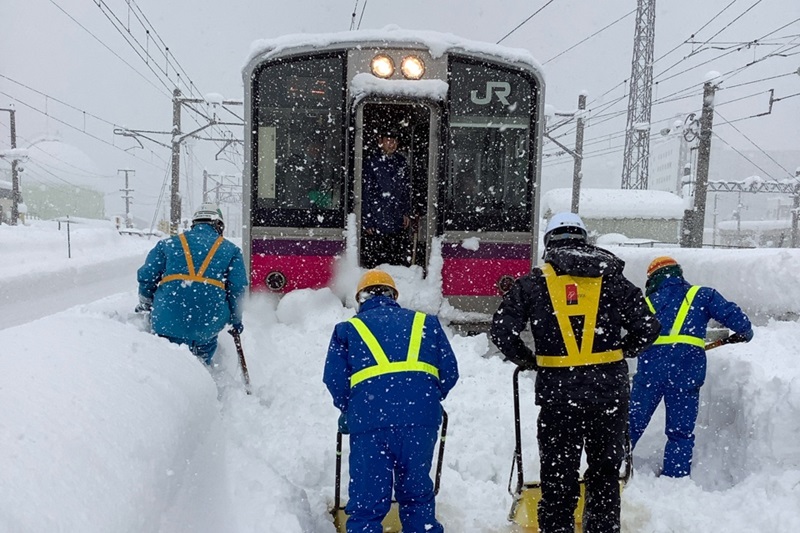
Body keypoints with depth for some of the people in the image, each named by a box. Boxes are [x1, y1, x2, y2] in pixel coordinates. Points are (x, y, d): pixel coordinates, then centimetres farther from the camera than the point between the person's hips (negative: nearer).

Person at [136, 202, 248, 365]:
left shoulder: (168, 243, 17)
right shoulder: (230, 249, 14)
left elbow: (146, 276, 12)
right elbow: (237, 287, 5)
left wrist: (145, 306, 28)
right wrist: (236, 321, 17)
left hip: (168, 320, 0)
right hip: (208, 323, 0)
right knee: (203, 358, 19)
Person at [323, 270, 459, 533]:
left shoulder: (348, 328, 18)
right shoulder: (426, 322, 22)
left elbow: (334, 379, 9)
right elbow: (450, 372, 16)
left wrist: (348, 411, 25)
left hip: (370, 417, -1)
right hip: (421, 416, 2)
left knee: (367, 500, 8)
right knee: (417, 494, 19)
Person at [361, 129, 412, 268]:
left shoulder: (401, 162, 11)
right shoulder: (371, 163, -4)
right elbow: (365, 194, -5)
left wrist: (406, 213, 12)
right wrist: (366, 221, -8)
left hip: (397, 221, 4)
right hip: (377, 221, -4)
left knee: (402, 257, 7)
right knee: (374, 260, 0)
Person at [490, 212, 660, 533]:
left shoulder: (533, 282, 0)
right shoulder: (612, 279, 5)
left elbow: (501, 331, -6)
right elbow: (648, 328, 1)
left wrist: (526, 360, 10)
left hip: (558, 391, -2)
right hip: (609, 390, 2)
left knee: (558, 476, 10)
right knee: (605, 471, 19)